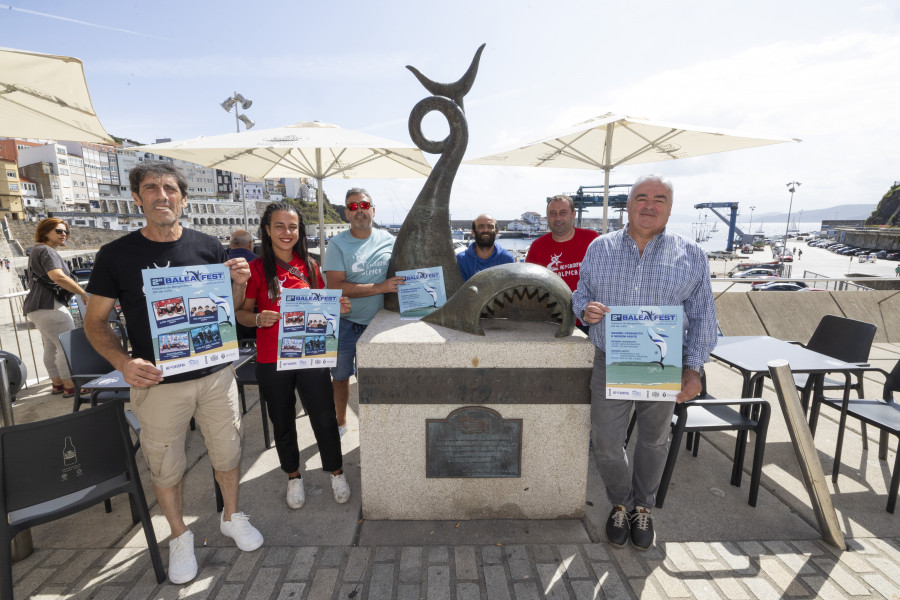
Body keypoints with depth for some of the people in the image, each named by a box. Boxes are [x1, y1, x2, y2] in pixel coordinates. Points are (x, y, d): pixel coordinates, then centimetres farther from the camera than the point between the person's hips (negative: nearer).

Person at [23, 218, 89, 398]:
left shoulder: (37, 250, 21)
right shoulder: (47, 251, -12)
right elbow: (58, 276, -28)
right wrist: (84, 294, -26)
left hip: (39, 306, 11)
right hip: (49, 306, -11)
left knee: (51, 347, 15)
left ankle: (57, 383, 23)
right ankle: (70, 387, -8)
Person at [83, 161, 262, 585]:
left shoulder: (208, 247, 1)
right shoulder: (116, 255, -4)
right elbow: (94, 321, 2)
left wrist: (240, 284, -14)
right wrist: (123, 362, -16)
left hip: (215, 375, 2)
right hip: (157, 382, -1)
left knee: (228, 453, 14)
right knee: (165, 466, 14)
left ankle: (231, 517, 41)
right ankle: (179, 537, 40)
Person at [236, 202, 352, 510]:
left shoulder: (310, 265, 4)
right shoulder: (257, 269, -3)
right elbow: (242, 313, 0)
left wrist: (337, 307, -7)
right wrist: (259, 319, -21)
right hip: (272, 360, -1)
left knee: (325, 418, 4)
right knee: (282, 422, 15)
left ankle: (336, 472, 29)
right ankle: (293, 476, 38)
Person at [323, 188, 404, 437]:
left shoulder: (388, 240, 1)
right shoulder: (338, 244, -7)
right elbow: (336, 286, -18)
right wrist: (379, 288, -23)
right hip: (344, 323, -1)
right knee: (340, 376, 16)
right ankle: (340, 422, 40)